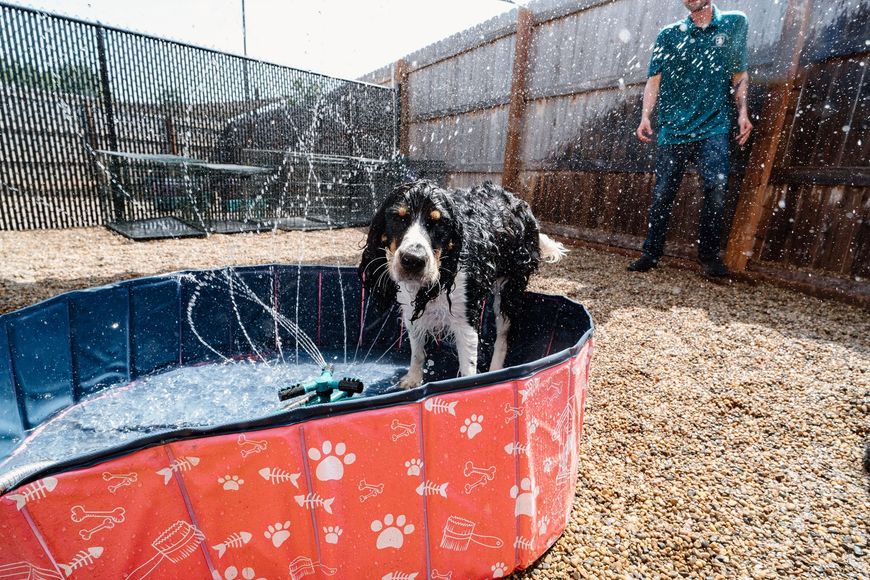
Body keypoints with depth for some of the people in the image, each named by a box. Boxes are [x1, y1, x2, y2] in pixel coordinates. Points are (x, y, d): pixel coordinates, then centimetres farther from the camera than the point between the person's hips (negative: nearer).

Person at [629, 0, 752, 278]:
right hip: (673, 130, 1)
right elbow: (655, 79, 7)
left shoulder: (735, 23, 14)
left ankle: (709, 255, -3)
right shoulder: (669, 34, 13)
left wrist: (742, 112, 3)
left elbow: (740, 74, 15)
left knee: (717, 187, -16)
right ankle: (651, 254, 11)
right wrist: (646, 116, -8)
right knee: (662, 194, -1)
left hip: (713, 127, 0)